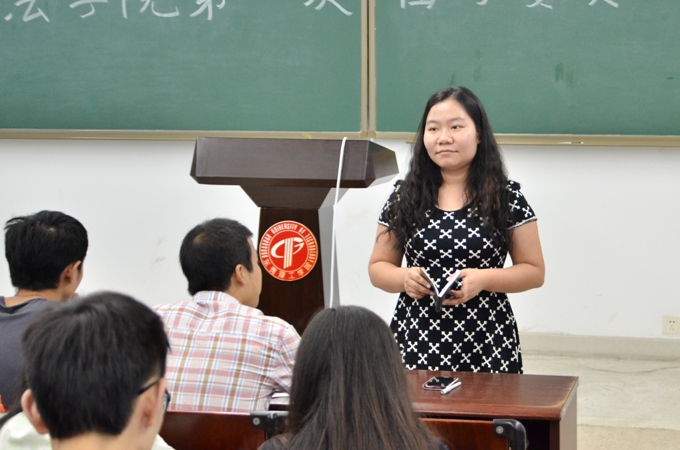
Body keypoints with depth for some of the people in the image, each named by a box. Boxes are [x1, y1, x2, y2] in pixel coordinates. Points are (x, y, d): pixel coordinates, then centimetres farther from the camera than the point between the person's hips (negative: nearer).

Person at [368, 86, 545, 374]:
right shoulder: (404, 198, 6)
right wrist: (404, 278, -10)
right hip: (416, 342, 1)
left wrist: (483, 279, -13)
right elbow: (378, 267, 12)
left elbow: (534, 271, 3)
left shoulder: (507, 198, 1)